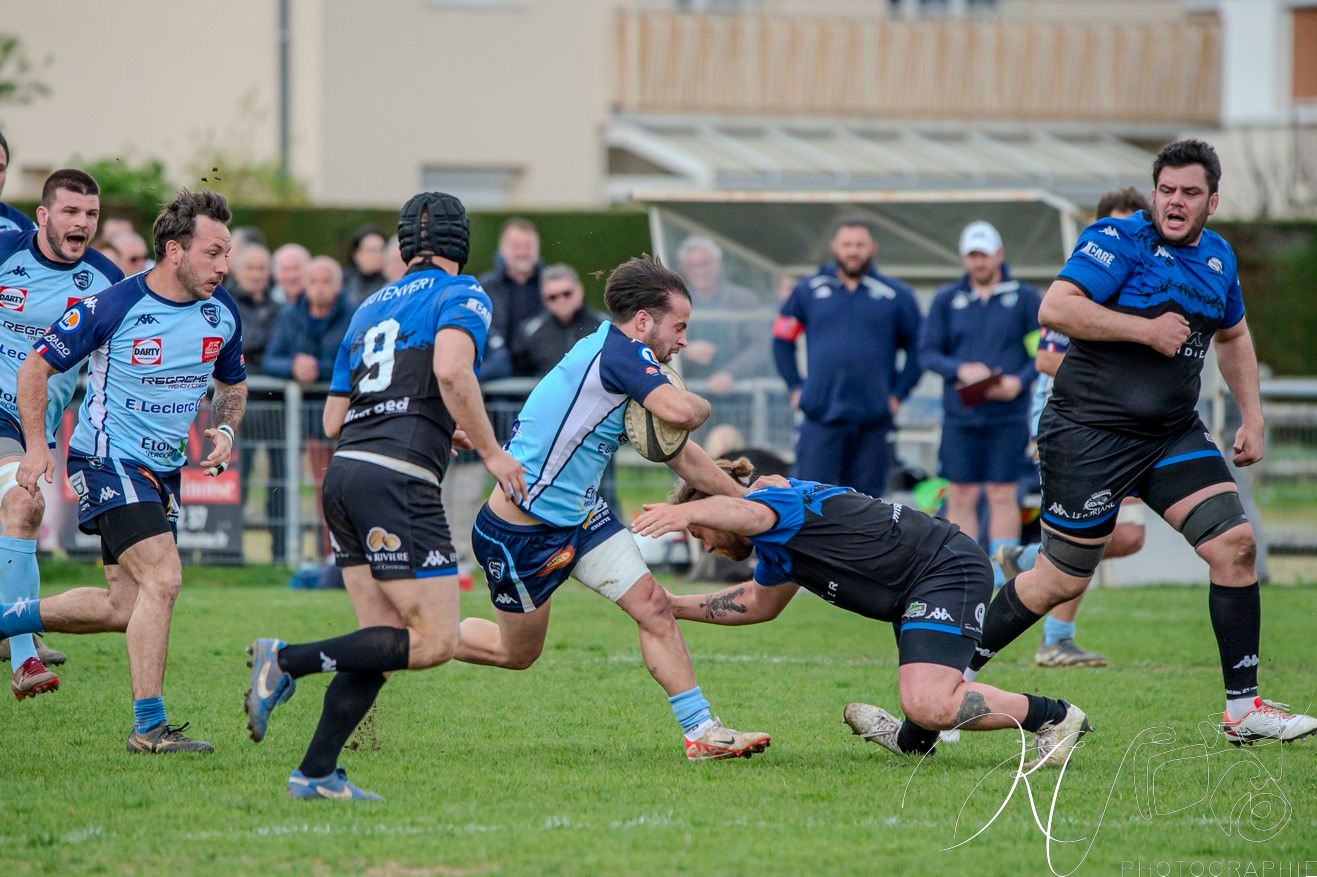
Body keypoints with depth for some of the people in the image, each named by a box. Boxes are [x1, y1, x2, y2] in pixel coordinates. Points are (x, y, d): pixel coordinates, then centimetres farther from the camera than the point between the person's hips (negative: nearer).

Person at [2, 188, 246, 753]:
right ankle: (149, 726, -16)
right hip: (108, 458, -7)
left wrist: (224, 430, -2)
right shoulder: (112, 307, -17)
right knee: (162, 579, -20)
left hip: (164, 469, 7)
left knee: (125, 607, 8)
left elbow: (232, 385, 18)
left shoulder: (222, 313, 0)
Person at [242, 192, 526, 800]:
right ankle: (289, 660, -14)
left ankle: (316, 772, 1)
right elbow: (451, 369, -19)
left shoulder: (371, 308, 24)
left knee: (387, 639, 10)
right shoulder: (461, 295, 3)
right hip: (398, 480, -8)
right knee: (434, 641, -7)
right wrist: (489, 451, -9)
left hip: (346, 472, 8)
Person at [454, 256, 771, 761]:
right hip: (522, 530, -9)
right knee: (517, 653, 10)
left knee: (652, 606, -1)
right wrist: (702, 406, -15)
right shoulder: (621, 352, -22)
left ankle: (701, 731, 2)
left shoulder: (620, 357, 7)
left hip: (580, 513, 9)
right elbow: (679, 412, -39)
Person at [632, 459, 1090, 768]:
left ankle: (1055, 717, -11)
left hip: (949, 569, -11)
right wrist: (675, 606, 38)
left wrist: (687, 512, -58)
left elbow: (747, 514, -39)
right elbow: (759, 602, 41)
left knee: (928, 707, -23)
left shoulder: (775, 497, -11)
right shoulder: (777, 547, 19)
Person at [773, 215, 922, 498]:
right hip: (820, 415, 0)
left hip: (873, 420, 0)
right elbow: (782, 339, 16)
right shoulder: (809, 291, 8)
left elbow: (918, 348, 10)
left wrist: (898, 394, 1)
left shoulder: (896, 295, 5)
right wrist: (795, 387, 7)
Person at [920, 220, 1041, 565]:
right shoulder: (946, 300, 10)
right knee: (961, 496, 1)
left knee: (1003, 495, -4)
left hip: (1008, 416, -2)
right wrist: (960, 369, -13)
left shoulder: (1024, 297, 7)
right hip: (960, 416, 2)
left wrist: (1020, 381, -12)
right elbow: (928, 352, 6)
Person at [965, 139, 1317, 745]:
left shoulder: (1217, 256, 11)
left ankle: (1244, 709, -2)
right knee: (1062, 580, -3)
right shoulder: (1120, 240, -12)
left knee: (1234, 543, -8)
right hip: (1090, 435, -7)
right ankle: (955, 674, 16)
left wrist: (1252, 418, 19)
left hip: (1173, 434, 7)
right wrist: (1146, 330, -23)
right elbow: (1055, 309, -24)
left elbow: (1232, 336, 28)